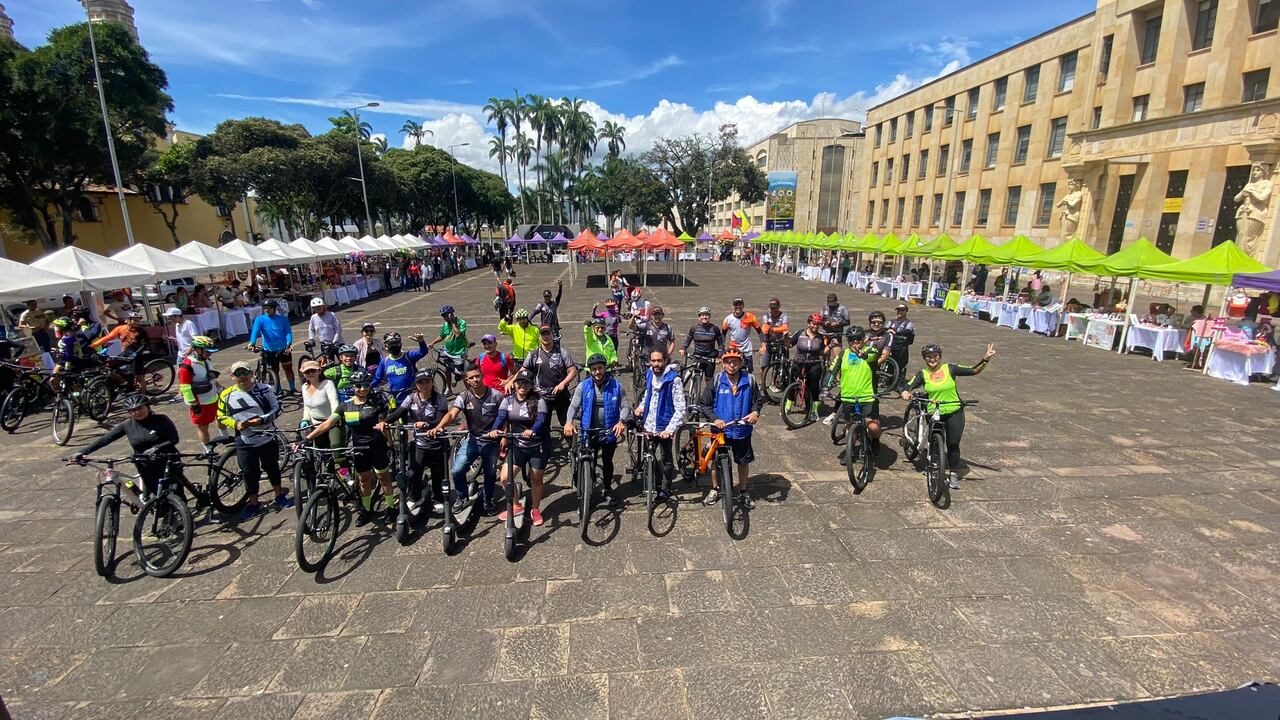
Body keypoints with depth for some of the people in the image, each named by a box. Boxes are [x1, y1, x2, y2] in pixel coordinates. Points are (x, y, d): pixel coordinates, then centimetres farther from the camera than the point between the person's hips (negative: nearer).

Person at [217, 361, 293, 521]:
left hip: (268, 439, 0)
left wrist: (261, 420, -18)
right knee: (250, 474, 8)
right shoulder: (226, 395, -3)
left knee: (272, 468, 15)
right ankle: (253, 504, 25)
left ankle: (279, 496, 33)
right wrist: (236, 424, -14)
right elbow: (222, 417, 5)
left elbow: (276, 409, -3)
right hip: (245, 443, 0)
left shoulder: (264, 389, -5)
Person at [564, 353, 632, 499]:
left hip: (610, 431, 0)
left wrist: (621, 421, -23)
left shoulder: (616, 385, -5)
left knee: (607, 462, 13)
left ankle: (607, 489, 35)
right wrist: (569, 422, -26)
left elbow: (626, 406, -4)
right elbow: (574, 406, -7)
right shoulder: (583, 386, -3)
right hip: (589, 431, 0)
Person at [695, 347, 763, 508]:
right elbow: (704, 404, -4)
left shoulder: (749, 380, -7)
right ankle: (715, 489, 34)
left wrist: (755, 412, -14)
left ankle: (743, 491, 34)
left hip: (742, 430, 1)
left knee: (744, 461, 13)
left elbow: (759, 400, 7)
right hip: (720, 429, -1)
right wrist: (714, 419, -17)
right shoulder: (716, 381, -10)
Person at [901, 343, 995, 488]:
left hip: (954, 412, 0)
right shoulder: (922, 374, -1)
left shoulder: (950, 368, -2)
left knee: (953, 444, -4)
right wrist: (906, 393, -33)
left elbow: (974, 370, -2)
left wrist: (986, 359, -16)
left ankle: (953, 474, 13)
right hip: (933, 414, 1)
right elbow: (908, 386, -10)